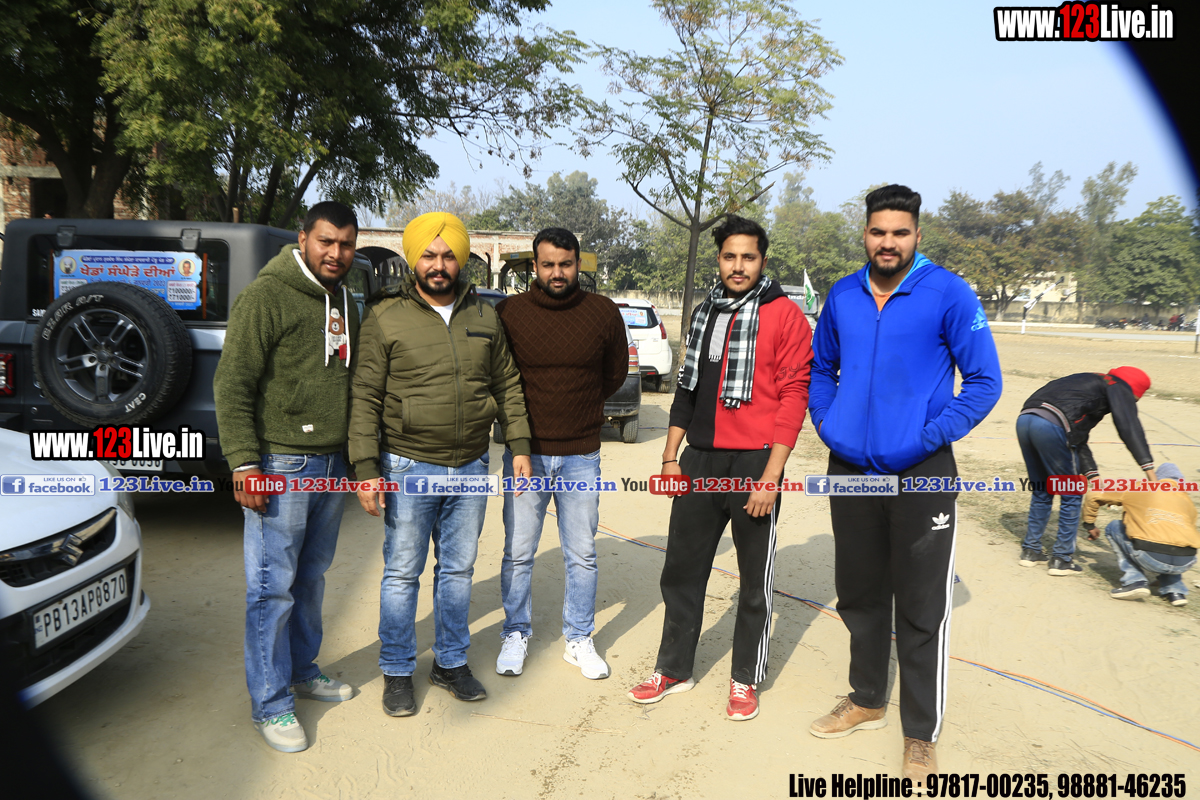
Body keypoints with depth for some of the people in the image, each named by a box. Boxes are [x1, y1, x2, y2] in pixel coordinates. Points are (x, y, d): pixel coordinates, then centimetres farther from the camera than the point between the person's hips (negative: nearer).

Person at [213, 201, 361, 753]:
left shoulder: (345, 302, 14)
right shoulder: (265, 297, -10)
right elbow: (232, 385, -13)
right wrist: (244, 462, -19)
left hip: (332, 465, 7)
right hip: (280, 464, -7)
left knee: (311, 576, 17)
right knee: (273, 587, -1)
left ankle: (302, 670, 33)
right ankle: (269, 703, 11)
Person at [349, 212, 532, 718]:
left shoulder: (484, 317, 8)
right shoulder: (385, 319, -5)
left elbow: (508, 384, 14)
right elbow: (365, 397, -7)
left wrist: (519, 444, 7)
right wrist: (366, 468, -12)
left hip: (471, 467, 4)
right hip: (409, 468, -4)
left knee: (458, 570, 14)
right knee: (402, 574, 7)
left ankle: (451, 662, 31)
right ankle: (397, 672, 23)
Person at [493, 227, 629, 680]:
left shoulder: (605, 313, -2)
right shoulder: (508, 313, -5)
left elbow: (616, 373, 13)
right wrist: (523, 418, 7)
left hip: (581, 457, 1)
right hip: (525, 452, -1)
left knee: (582, 555, 9)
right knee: (518, 553, 7)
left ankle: (579, 640, 26)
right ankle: (516, 635, 26)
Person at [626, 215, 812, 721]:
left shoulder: (784, 315, -6)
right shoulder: (704, 314, 13)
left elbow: (793, 397, -11)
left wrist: (771, 476, -16)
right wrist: (670, 457, 11)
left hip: (753, 465, -5)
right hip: (699, 461, 6)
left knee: (755, 580, 8)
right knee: (681, 570, 12)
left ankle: (745, 680, 25)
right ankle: (674, 669, 28)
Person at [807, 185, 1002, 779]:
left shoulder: (948, 293, -8)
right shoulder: (842, 296, 6)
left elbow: (984, 382, -7)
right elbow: (820, 368, 19)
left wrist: (930, 438, -15)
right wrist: (826, 422, 3)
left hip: (921, 476, -4)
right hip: (850, 471, 5)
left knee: (920, 612, 3)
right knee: (859, 596, 17)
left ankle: (921, 736, 20)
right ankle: (866, 701, 37)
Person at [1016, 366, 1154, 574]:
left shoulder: (1090, 383, 36)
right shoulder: (1119, 387, 14)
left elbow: (1078, 439, 31)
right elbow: (1129, 427, -3)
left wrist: (1093, 475, 24)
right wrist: (1148, 467, -6)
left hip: (1024, 419, 8)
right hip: (1052, 426, -8)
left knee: (1041, 491, 23)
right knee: (1071, 496, 9)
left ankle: (1031, 551, 29)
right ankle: (1061, 560, 14)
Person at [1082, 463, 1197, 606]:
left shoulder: (1138, 490, 18)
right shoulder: (1188, 501, 26)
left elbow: (1093, 496, 22)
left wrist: (1090, 525, 36)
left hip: (1150, 557, -4)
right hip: (1186, 563, 5)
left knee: (1114, 527, 23)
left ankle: (1134, 581, 10)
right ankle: (1175, 591, 21)